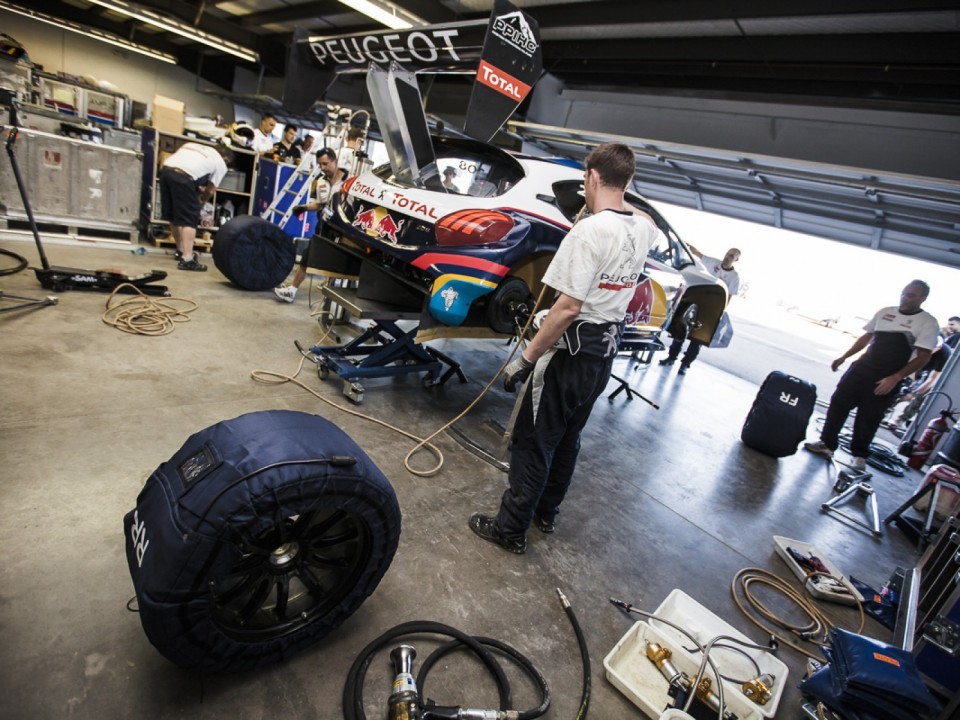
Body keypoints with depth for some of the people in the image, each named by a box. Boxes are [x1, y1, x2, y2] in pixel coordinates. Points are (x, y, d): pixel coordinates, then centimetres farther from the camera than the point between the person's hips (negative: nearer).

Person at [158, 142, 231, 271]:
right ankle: (187, 259, -9)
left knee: (174, 216, 18)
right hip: (183, 177, -7)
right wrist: (203, 199, 40)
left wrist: (197, 187, 34)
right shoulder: (220, 164, 17)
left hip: (165, 170, 7)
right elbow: (211, 190, 18)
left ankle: (181, 251, 33)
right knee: (189, 219, -2)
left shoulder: (193, 145, 33)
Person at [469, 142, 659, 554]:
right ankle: (546, 513, 37)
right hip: (606, 353, 8)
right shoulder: (642, 230, 4)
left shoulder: (589, 231, -20)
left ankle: (511, 529, 16)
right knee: (567, 439, 20)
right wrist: (616, 199, 43)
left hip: (573, 353, -8)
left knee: (534, 442, 3)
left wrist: (526, 359, -19)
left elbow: (568, 308, -25)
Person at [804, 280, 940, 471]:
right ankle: (827, 444, 14)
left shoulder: (928, 323, -6)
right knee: (838, 403, 3)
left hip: (886, 380, -4)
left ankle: (859, 456, 19)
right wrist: (843, 357, 12)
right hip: (862, 368, 4)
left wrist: (895, 378, -19)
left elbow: (923, 356, -11)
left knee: (868, 419, 1)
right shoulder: (885, 312, 8)